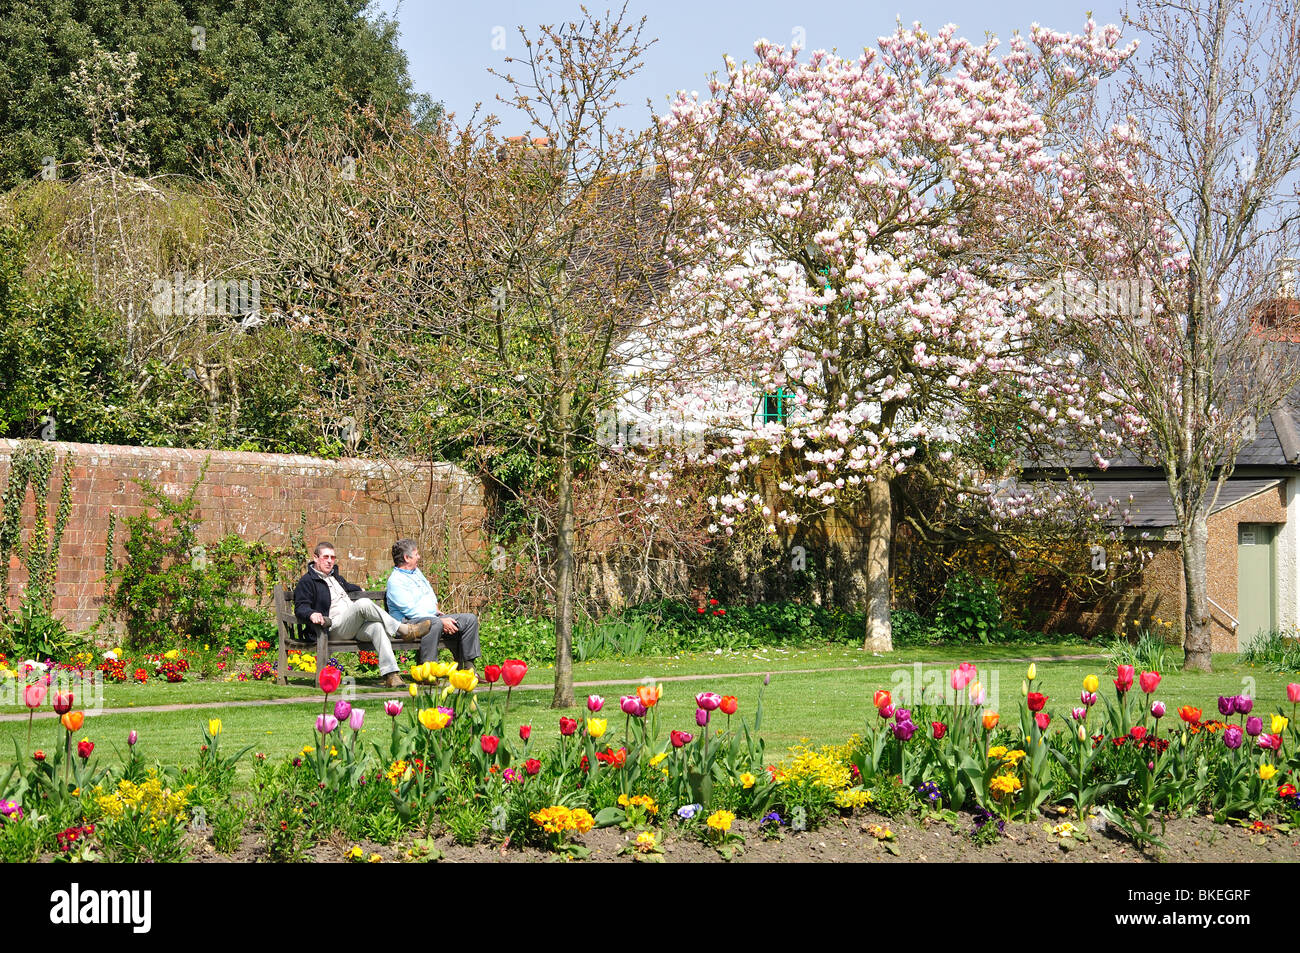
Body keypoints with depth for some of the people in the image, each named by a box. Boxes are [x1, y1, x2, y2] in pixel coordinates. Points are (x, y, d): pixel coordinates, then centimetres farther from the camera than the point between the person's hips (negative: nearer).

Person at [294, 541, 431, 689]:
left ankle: (390, 675, -42)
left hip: (356, 625, 7)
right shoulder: (306, 582, 6)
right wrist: (312, 614, -26)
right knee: (364, 603, -32)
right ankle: (404, 630, -27)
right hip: (335, 627, -7)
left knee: (377, 627, -29)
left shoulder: (335, 577, 30)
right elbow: (300, 607, -9)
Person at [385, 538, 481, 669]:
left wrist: (435, 609, 16)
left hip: (433, 617, 10)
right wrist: (441, 621, -21)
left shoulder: (416, 571, 19)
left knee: (470, 619, -3)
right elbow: (411, 611, -19)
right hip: (410, 623, -10)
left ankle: (468, 667, -4)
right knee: (435, 624, -42)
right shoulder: (395, 581, -12)